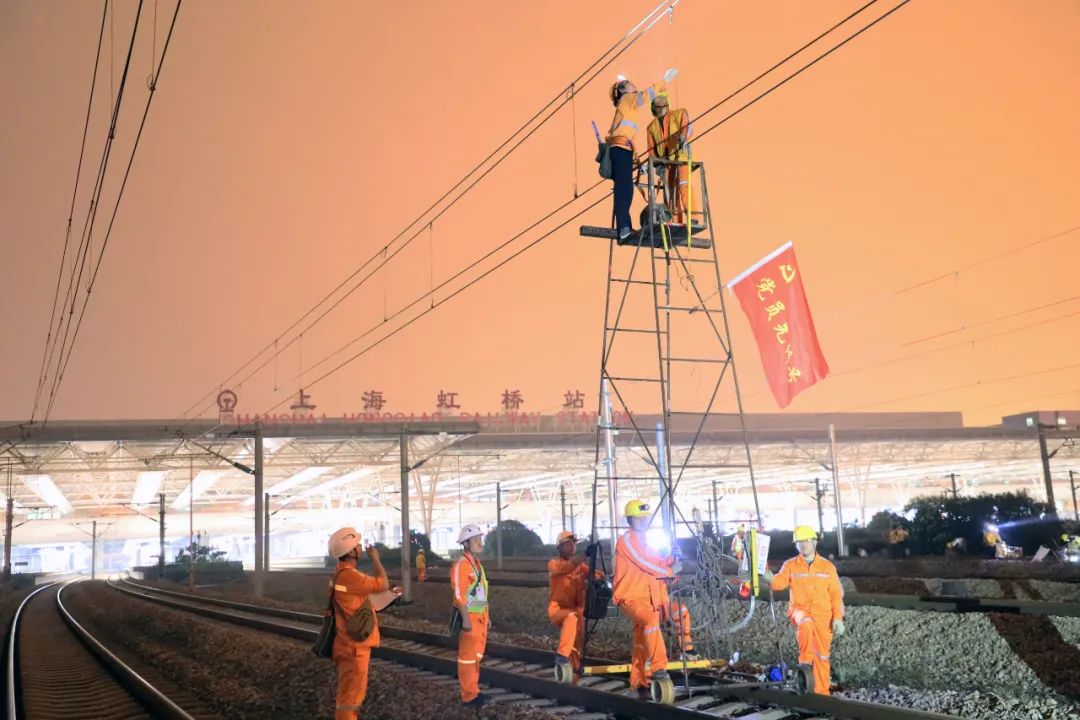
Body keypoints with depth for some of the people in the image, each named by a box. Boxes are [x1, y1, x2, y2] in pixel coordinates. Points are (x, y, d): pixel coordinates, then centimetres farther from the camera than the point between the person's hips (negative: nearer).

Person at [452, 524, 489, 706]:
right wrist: (465, 619, -23)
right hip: (470, 616, -9)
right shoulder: (461, 564, -15)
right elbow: (459, 594, -21)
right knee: (467, 655, -3)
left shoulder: (476, 562, 14)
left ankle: (473, 690, 24)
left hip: (480, 615, 9)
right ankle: (469, 695, 3)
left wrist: (486, 615, 19)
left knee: (477, 654, 15)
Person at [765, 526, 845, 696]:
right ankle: (805, 661, -19)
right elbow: (779, 583, -16)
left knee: (822, 656, 5)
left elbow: (836, 594, 4)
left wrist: (838, 618, -4)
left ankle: (822, 693, 20)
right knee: (806, 624, -37)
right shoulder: (790, 565, 0)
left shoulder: (827, 567, 2)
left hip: (823, 616, 2)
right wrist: (767, 574, -37)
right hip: (800, 610, -1)